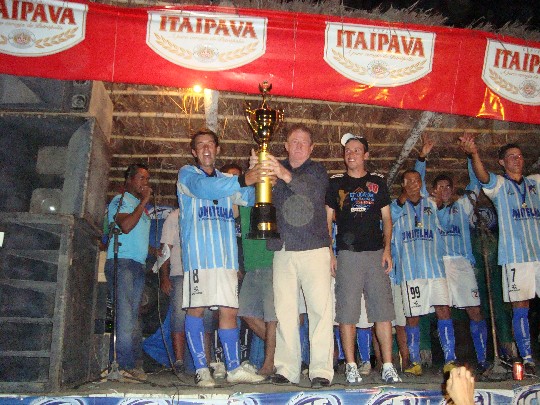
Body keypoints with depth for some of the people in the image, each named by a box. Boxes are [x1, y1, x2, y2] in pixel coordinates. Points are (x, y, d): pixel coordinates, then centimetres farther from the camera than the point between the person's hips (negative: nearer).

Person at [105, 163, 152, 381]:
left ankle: (134, 364, 5)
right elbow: (125, 226, -17)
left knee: (133, 316, 5)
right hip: (121, 262, -8)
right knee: (125, 314, -14)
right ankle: (126, 365, -15)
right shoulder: (121, 200, 1)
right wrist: (143, 202, -9)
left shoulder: (140, 206, 26)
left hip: (139, 265, 8)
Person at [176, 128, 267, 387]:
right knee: (196, 309, -3)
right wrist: (242, 180, -27)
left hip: (226, 255, 4)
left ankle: (234, 368, 9)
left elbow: (249, 199, 9)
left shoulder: (226, 180, 22)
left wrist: (257, 179, -12)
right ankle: (201, 369, 6)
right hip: (198, 253, -4)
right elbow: (203, 189, -17)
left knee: (229, 310, 3)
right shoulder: (187, 174, 6)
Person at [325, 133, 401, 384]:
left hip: (376, 253, 1)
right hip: (347, 254, -1)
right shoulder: (336, 183, 9)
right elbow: (326, 221, 8)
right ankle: (351, 366, 7)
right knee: (347, 312, -2)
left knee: (383, 310, -1)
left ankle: (388, 366, 6)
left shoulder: (377, 182, 13)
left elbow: (386, 218, 13)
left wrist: (387, 249, 1)